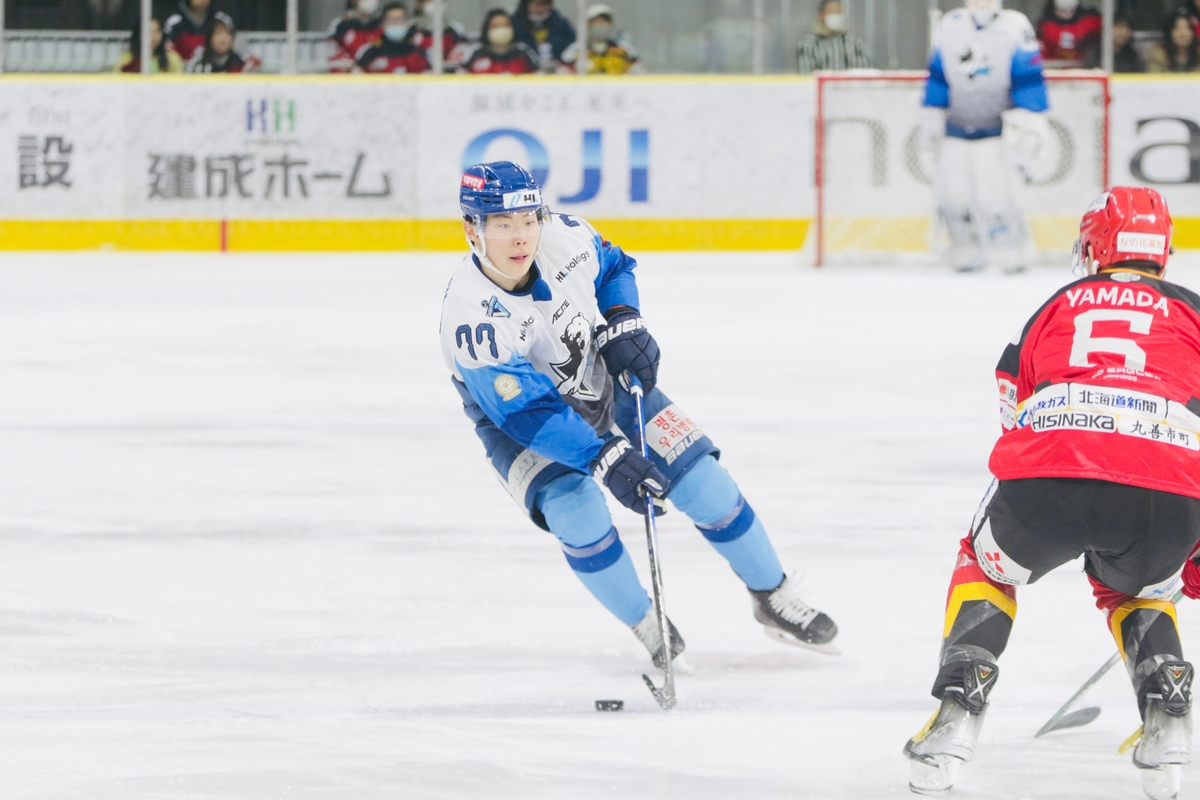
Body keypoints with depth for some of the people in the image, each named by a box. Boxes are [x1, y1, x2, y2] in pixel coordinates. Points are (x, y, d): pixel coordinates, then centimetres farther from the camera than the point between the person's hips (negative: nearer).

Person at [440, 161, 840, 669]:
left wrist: (623, 322, -15)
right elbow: (528, 411, -39)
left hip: (603, 377, 4)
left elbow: (613, 267, 3)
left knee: (699, 478, -2)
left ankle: (774, 600, 18)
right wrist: (605, 458, -47)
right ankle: (647, 627, -5)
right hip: (519, 421, -4)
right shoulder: (470, 319, -36)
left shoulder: (564, 239, -22)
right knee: (575, 508, -28)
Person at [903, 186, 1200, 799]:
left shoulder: (1057, 307, 31)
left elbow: (1014, 416, 33)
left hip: (1047, 473, 0)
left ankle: (957, 712, 12)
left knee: (987, 564, 31)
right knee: (1137, 589, 33)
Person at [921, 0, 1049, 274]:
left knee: (996, 194, -14)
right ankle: (967, 253, 14)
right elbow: (938, 77, 13)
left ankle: (1013, 253, -2)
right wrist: (930, 121, 13)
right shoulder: (951, 28, 5)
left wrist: (1029, 125, -17)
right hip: (957, 125, 5)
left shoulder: (1014, 30, -11)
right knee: (953, 192, -1)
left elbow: (1029, 78, -12)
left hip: (995, 126, -5)